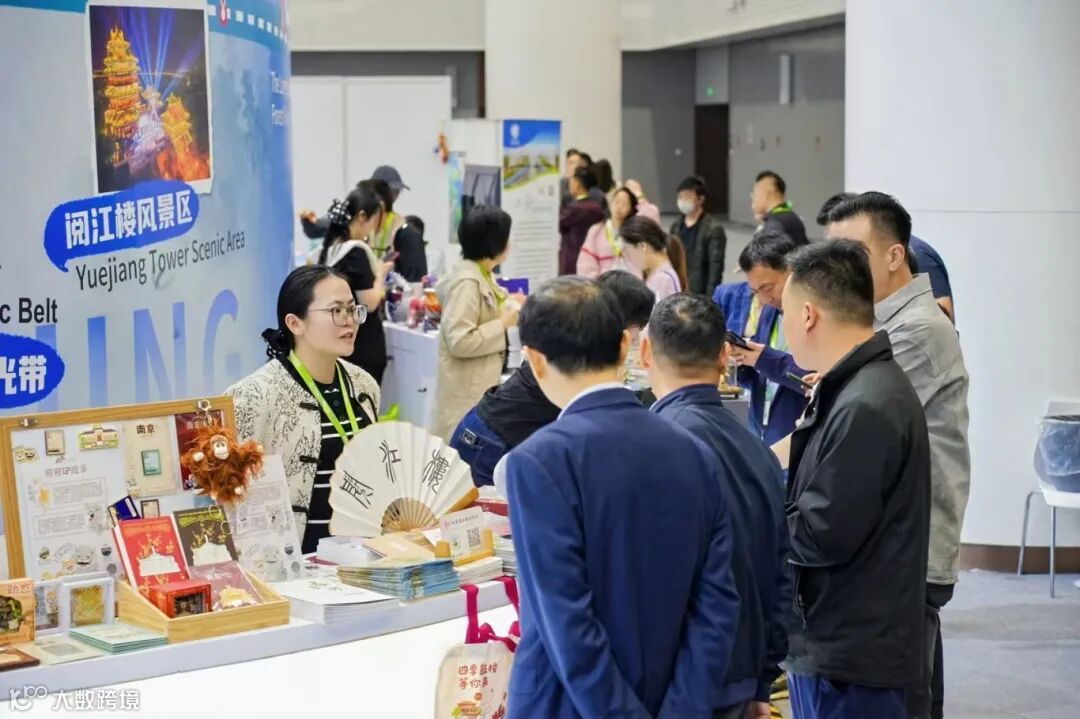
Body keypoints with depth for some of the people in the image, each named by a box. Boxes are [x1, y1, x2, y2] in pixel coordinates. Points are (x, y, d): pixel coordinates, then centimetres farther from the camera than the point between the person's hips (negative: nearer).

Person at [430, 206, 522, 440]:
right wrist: (504, 323, -18)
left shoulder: (481, 276, 9)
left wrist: (507, 307, 8)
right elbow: (459, 341, -25)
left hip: (481, 386, 10)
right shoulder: (468, 282, -20)